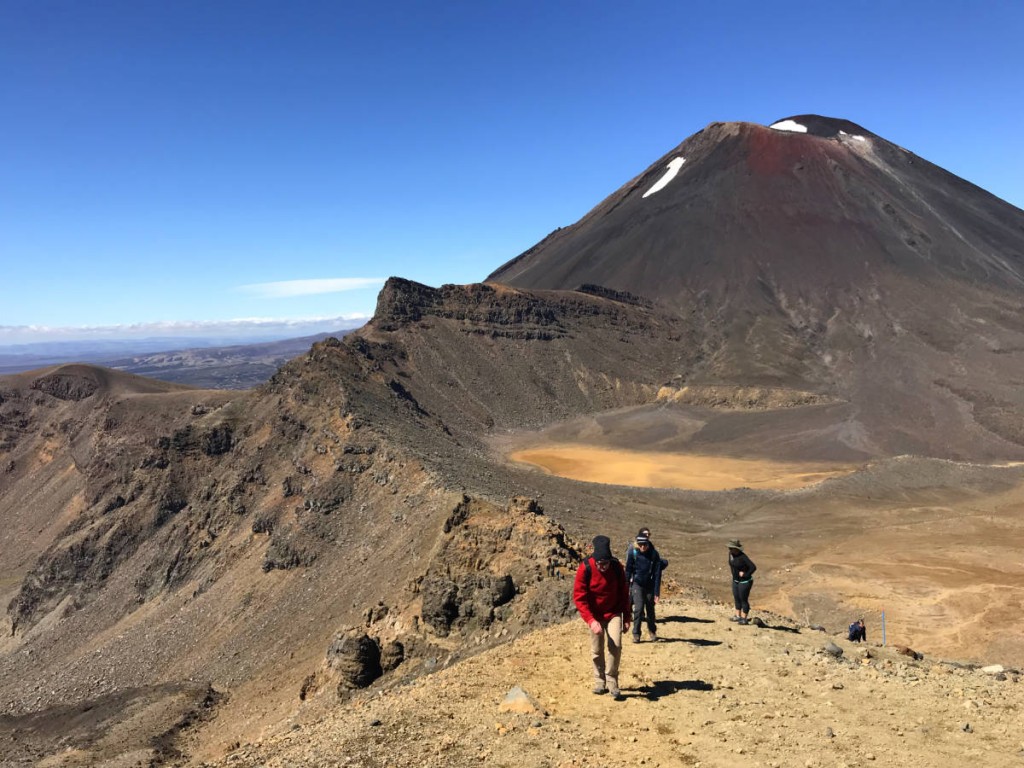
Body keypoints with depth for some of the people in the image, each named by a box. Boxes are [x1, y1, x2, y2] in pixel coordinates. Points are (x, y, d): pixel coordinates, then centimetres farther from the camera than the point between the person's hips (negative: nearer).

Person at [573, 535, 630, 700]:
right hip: (595, 615, 0)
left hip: (614, 613, 0)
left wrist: (626, 618, 0)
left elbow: (624, 594, -2)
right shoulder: (585, 569, -22)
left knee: (615, 646, -13)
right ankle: (600, 681, 26)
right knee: (596, 650, 6)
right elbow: (579, 597, -19)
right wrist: (591, 620, -27)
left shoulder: (617, 567, -16)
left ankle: (612, 682, 1)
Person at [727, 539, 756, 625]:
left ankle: (744, 618, 15)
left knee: (744, 599, 3)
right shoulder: (731, 553, -3)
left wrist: (745, 575, -22)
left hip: (744, 582, -8)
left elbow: (753, 567, -31)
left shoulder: (742, 557, -28)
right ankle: (738, 616, 31)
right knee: (736, 598, 17)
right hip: (735, 580, 8)